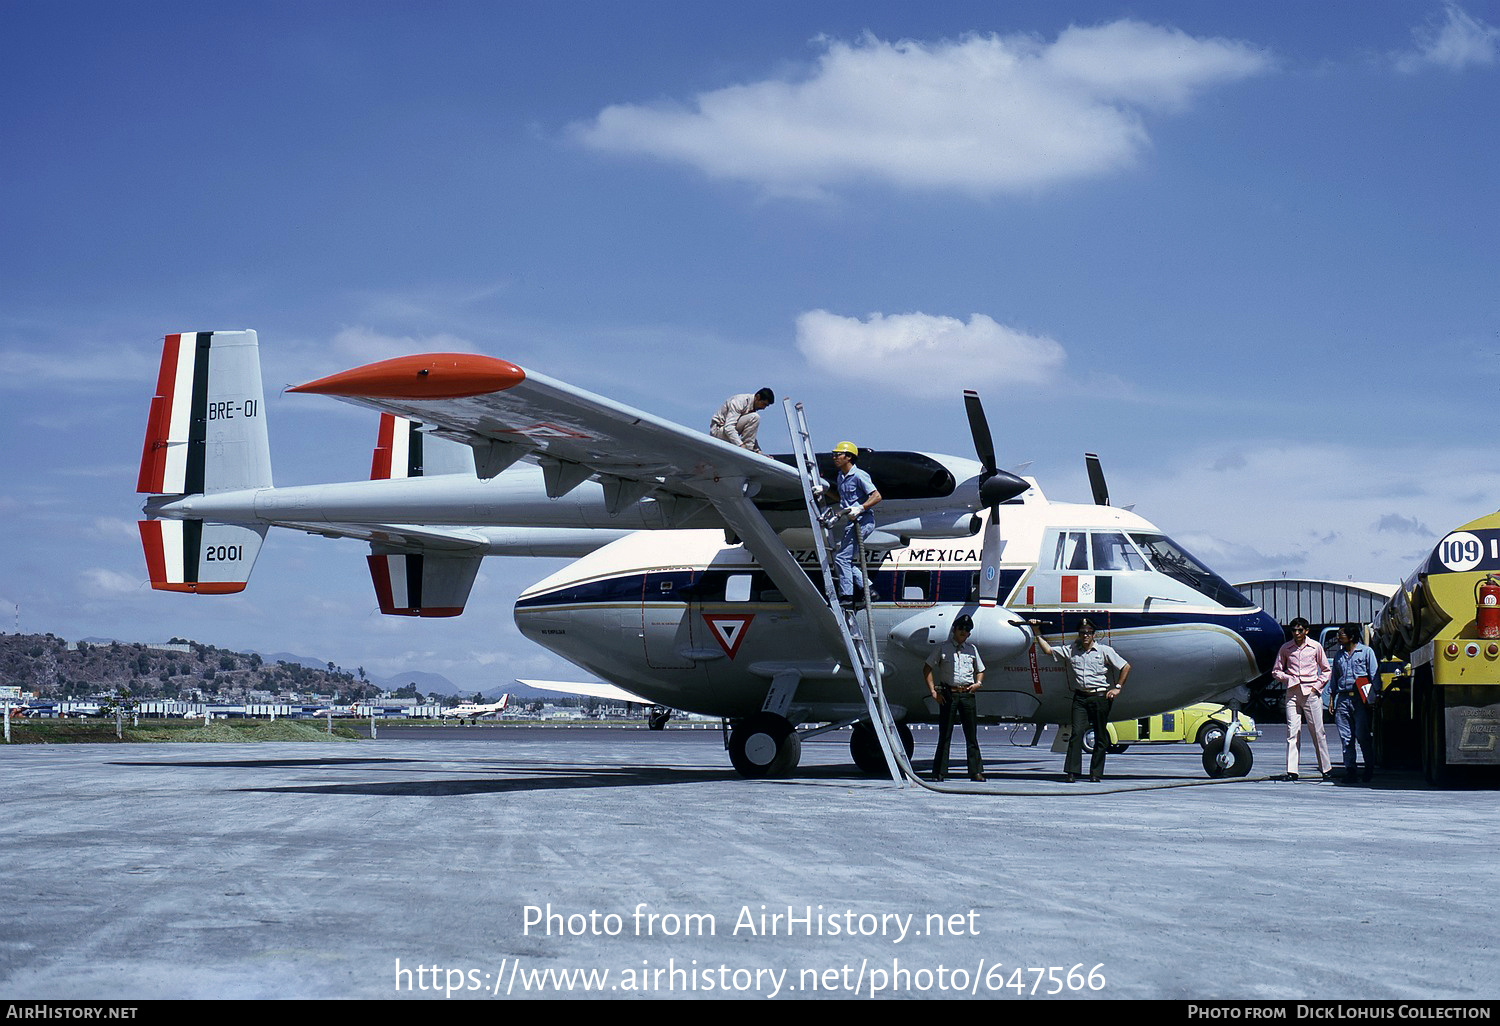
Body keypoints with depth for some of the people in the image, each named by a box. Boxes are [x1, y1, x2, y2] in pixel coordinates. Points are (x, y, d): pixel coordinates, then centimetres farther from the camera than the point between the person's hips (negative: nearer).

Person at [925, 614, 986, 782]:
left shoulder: (971, 649, 16)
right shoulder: (943, 648, 6)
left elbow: (980, 670, 26)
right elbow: (927, 668, 5)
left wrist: (978, 683, 5)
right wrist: (933, 691, -3)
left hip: (967, 693, 3)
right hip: (948, 693, -3)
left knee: (971, 735, 1)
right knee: (945, 735, -2)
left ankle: (976, 772, 4)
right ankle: (939, 773, 1)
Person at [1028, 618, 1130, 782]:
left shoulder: (1104, 651, 4)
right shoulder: (1070, 651, 10)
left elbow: (1126, 667, 7)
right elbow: (1048, 650, 15)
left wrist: (1117, 688, 2)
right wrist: (1037, 633, 9)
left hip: (1100, 697, -1)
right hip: (1080, 697, 1)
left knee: (1100, 737, 2)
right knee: (1077, 733, -11)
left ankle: (1096, 773, 8)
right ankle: (1072, 772, -13)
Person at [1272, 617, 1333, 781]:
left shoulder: (1315, 647, 5)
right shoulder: (1285, 648, 7)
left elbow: (1326, 670, 12)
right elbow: (1276, 671, 15)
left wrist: (1317, 686, -1)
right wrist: (1288, 679, -4)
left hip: (1311, 693, -1)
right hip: (1292, 693, 1)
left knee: (1317, 731, 0)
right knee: (1292, 731, -3)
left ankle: (1325, 768, 10)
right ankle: (1292, 771, -5)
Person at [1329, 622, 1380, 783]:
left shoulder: (1366, 651, 4)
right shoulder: (1339, 655, 19)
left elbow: (1374, 674, 2)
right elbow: (1334, 677, 22)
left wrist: (1375, 696, -6)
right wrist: (1332, 698, 15)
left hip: (1360, 699, -4)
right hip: (1343, 699, 4)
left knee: (1362, 736, -6)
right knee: (1346, 737, 0)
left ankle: (1369, 766, 10)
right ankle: (1349, 768, 3)